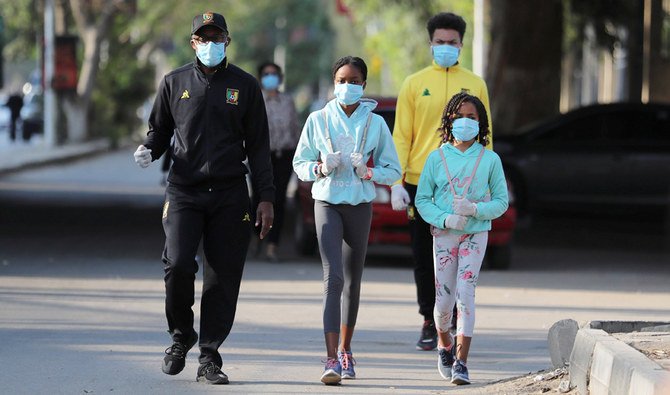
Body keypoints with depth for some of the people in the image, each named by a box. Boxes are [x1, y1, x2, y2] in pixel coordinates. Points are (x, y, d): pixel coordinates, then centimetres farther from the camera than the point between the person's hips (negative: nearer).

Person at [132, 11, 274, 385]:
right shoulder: (175, 82, 9)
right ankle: (181, 335, 7)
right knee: (178, 264, -18)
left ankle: (209, 358, 5)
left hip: (230, 195, 0)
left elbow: (258, 145, 8)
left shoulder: (245, 85, 8)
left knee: (223, 277, -2)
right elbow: (160, 130, 19)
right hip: (184, 191, 0)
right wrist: (148, 151, -5)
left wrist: (266, 197, 3)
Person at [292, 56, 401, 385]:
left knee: (353, 281, 11)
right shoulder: (318, 120, 2)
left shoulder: (375, 123, 3)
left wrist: (368, 172, -14)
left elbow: (393, 170, 5)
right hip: (327, 203, -2)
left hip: (360, 206, 2)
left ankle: (344, 351, 28)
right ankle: (332, 359, -22)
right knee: (333, 278, -15)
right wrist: (321, 167, -13)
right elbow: (300, 163, 7)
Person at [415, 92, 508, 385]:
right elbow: (422, 199, 3)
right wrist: (444, 218, -14)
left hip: (475, 235, -1)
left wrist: (476, 209, -16)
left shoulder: (490, 160, 0)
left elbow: (501, 201, 3)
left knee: (465, 295, -13)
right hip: (444, 234, 1)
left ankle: (461, 362, -15)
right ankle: (444, 345, 33)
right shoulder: (437, 158, 2)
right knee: (444, 298, 2)